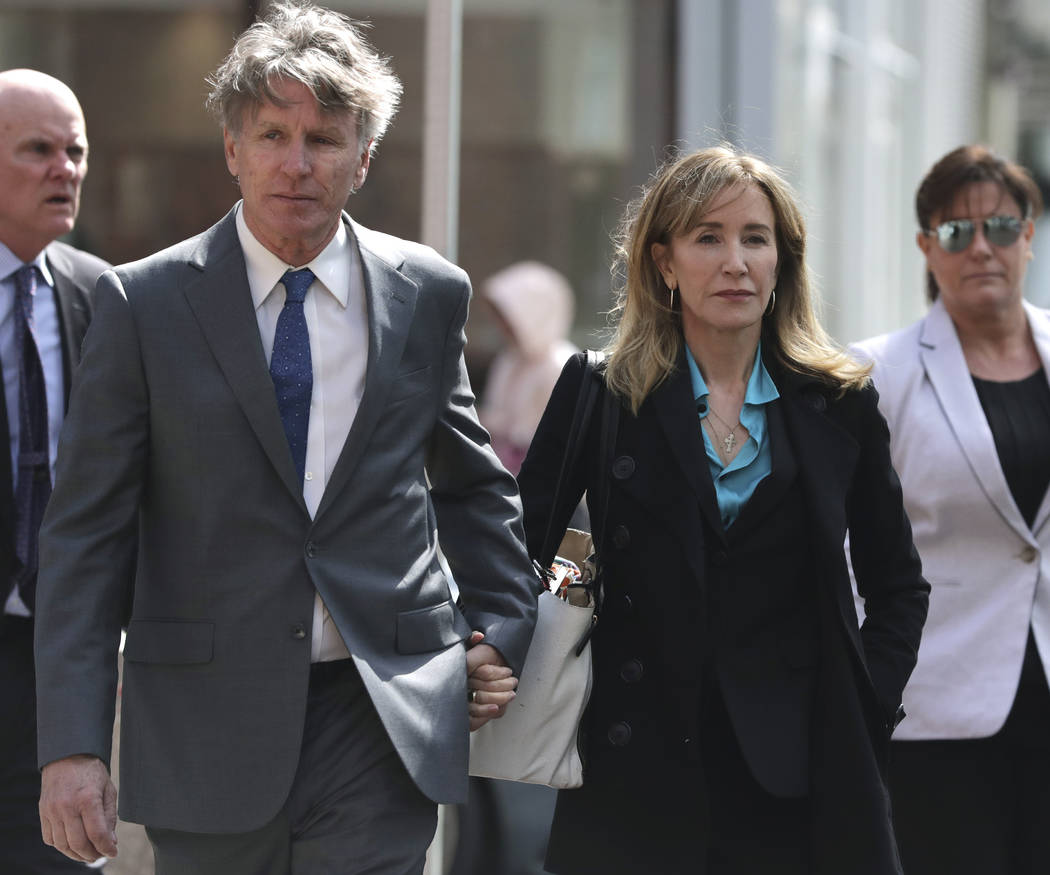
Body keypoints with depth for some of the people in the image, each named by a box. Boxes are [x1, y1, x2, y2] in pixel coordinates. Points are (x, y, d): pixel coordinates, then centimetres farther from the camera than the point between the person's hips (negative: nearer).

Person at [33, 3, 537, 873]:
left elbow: (471, 482, 22)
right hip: (207, 732, -1)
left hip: (382, 722, 1)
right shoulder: (144, 303, -1)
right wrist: (72, 748, -10)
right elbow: (86, 533, -3)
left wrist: (501, 629, 13)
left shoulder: (428, 294, 6)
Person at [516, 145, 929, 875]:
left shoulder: (839, 404, 8)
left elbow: (899, 587, 16)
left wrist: (870, 706, 3)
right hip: (641, 779, -1)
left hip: (804, 785, 1)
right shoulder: (600, 394, 3)